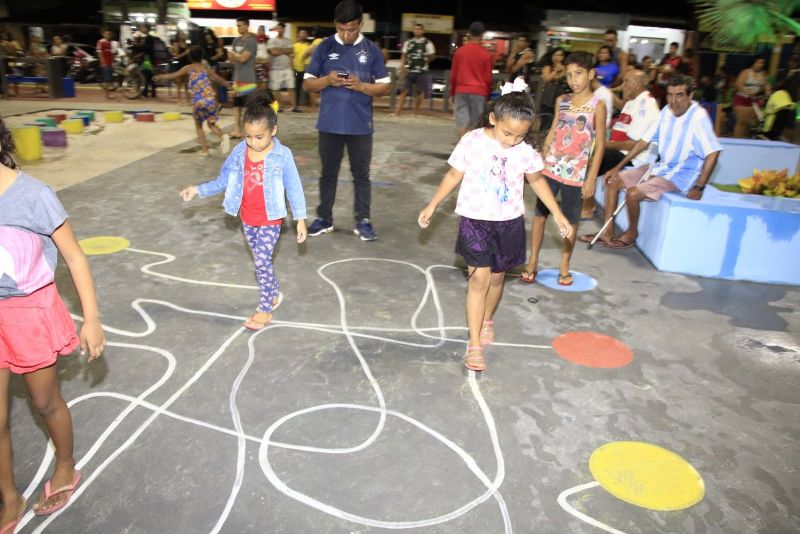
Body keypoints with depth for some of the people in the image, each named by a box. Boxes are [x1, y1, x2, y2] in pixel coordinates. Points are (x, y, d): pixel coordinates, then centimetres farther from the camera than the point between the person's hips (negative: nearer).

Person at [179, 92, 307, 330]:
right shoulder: (239, 152, -5)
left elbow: (294, 188, -9)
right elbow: (224, 180, 8)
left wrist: (300, 218, -8)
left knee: (262, 261, -6)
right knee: (260, 260, 16)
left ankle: (265, 309, 7)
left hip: (270, 219, -5)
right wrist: (198, 189, 2)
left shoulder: (282, 155, -15)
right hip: (247, 218, 5)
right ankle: (274, 294, 37)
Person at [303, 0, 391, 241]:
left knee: (361, 174, 7)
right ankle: (324, 219, 24)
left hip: (360, 126, 0)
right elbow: (307, 83, 4)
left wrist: (361, 86, -16)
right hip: (329, 124, 1)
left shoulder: (371, 50, 1)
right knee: (328, 173, 11)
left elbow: (384, 87, 2)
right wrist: (326, 80, -16)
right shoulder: (324, 48, 1)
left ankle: (363, 221, 18)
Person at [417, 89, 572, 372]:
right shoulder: (471, 141, -12)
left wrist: (557, 213, 9)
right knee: (479, 277, -9)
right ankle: (474, 344, -1)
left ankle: (487, 320, 42)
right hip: (475, 220, -2)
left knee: (496, 277, 13)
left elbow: (536, 180, 8)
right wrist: (432, 205, 2)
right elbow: (453, 176, 0)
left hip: (509, 223, 2)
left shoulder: (525, 149, -7)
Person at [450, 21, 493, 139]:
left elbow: (453, 74, 6)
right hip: (479, 93, -1)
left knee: (461, 123, 0)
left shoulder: (460, 51, 2)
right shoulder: (486, 54, -3)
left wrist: (452, 93, 16)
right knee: (475, 124, 6)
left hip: (461, 91, 1)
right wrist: (488, 95, 12)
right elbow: (488, 78, 0)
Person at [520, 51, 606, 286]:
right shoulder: (561, 101, 5)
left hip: (575, 172, -3)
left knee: (570, 220, 8)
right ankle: (532, 262, 16)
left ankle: (564, 266, 21)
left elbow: (600, 144, -7)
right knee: (540, 214, 5)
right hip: (550, 167, 3)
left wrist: (591, 177, -10)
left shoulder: (597, 105, -6)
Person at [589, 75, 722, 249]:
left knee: (633, 193, -25)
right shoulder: (667, 111, 0)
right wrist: (618, 167, 3)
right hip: (661, 167, 8)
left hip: (681, 175, -8)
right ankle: (607, 232, 3)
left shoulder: (698, 117, -21)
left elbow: (713, 153, -25)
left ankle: (632, 234, 2)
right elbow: (644, 141, 5)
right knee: (612, 181, 1)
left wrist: (699, 188, -27)